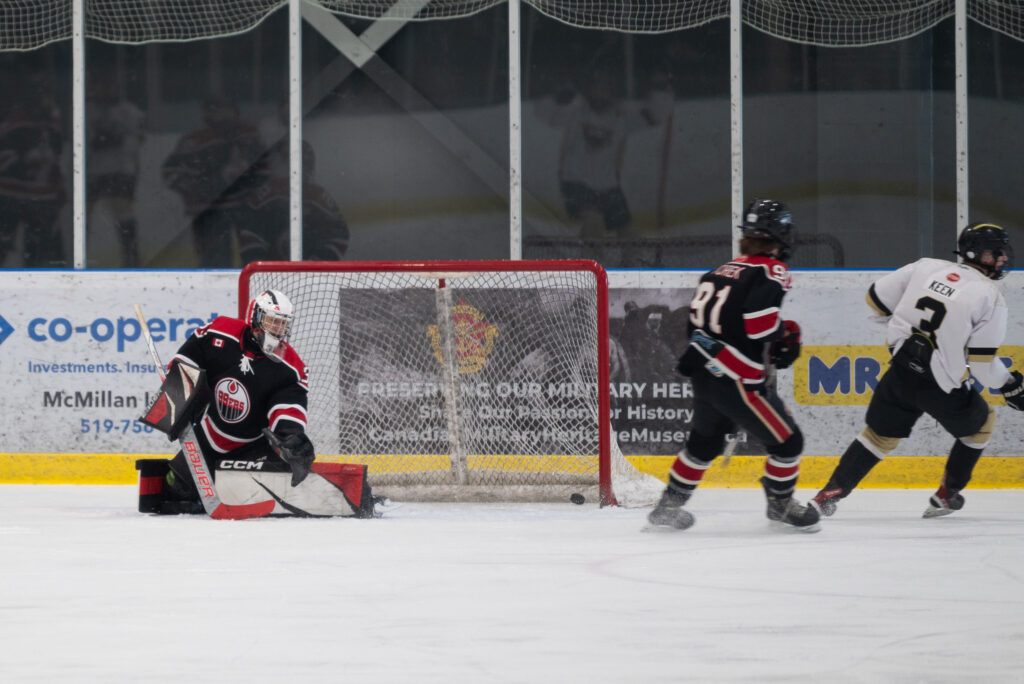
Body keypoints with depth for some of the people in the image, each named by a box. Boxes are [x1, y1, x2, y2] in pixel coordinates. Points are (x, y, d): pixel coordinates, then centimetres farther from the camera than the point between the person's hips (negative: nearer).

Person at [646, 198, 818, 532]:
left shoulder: (721, 271, 14)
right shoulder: (771, 272, -10)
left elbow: (697, 322, 17)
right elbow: (759, 320, -24)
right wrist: (784, 337, -7)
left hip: (703, 373, 9)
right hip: (736, 379, -9)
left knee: (705, 441, 28)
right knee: (787, 440, 5)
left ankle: (669, 505, 34)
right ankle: (780, 503, 22)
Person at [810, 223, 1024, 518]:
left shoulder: (927, 266, 5)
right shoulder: (991, 297, -7)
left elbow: (877, 297, 9)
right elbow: (983, 362, -10)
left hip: (900, 372, 4)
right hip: (943, 387, -4)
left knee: (879, 435, 20)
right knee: (981, 424, 24)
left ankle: (832, 491, 9)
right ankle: (947, 495, 26)